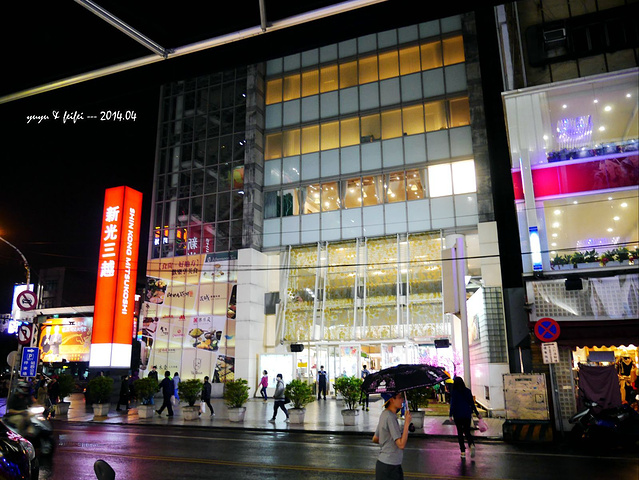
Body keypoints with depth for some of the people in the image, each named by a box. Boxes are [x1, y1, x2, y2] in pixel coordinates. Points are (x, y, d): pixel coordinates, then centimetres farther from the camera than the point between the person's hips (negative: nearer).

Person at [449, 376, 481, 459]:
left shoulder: (454, 392, -7)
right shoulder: (468, 391, 1)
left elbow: (452, 404, -11)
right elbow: (472, 403, 3)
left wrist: (450, 415, -8)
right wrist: (477, 413, 11)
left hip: (457, 415, -2)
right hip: (467, 415, 2)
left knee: (460, 433, 8)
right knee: (467, 432, 13)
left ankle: (463, 452, 5)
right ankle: (471, 444, -16)